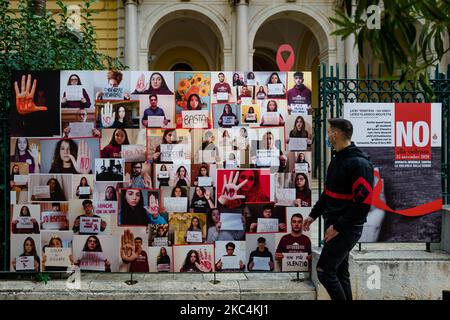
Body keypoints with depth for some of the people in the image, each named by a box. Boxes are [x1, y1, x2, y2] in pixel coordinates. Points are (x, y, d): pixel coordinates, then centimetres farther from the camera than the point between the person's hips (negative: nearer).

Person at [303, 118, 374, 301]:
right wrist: (313, 215, 16)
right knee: (340, 271, 15)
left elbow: (363, 202, -23)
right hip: (335, 225, 9)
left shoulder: (359, 163, -17)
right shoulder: (337, 159, 13)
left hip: (347, 228, -9)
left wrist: (338, 227, -20)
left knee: (324, 270, -9)